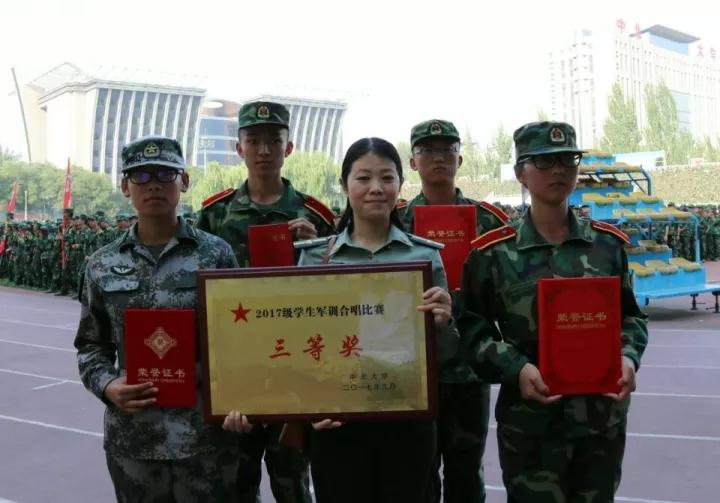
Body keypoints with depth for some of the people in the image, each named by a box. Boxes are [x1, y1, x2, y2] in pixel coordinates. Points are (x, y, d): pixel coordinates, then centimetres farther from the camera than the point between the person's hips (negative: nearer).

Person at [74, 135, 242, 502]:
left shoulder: (216, 253, -2)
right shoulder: (103, 265, 5)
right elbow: (91, 345, 11)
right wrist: (107, 386, -7)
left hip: (207, 433, -2)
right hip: (131, 437, 2)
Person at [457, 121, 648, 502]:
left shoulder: (609, 242, 5)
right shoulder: (493, 251, -5)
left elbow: (631, 314, 12)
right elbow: (473, 328, -3)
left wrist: (628, 357, -8)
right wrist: (516, 369, -19)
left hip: (604, 415, 3)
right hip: (530, 421, -3)